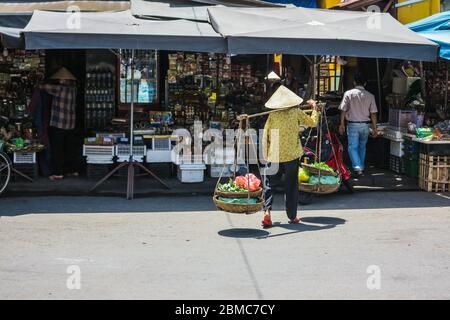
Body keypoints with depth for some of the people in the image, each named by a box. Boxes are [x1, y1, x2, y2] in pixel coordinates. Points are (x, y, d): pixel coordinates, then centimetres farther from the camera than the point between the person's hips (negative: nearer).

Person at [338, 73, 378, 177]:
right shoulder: (370, 96, 1)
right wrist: (374, 128, 8)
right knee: (362, 147, 17)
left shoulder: (348, 94, -5)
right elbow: (373, 113, 2)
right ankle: (361, 167, 24)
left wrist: (342, 124, 4)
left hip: (353, 124, -3)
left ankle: (357, 167, -16)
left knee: (353, 147, 0)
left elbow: (343, 110, -5)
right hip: (365, 125, 3)